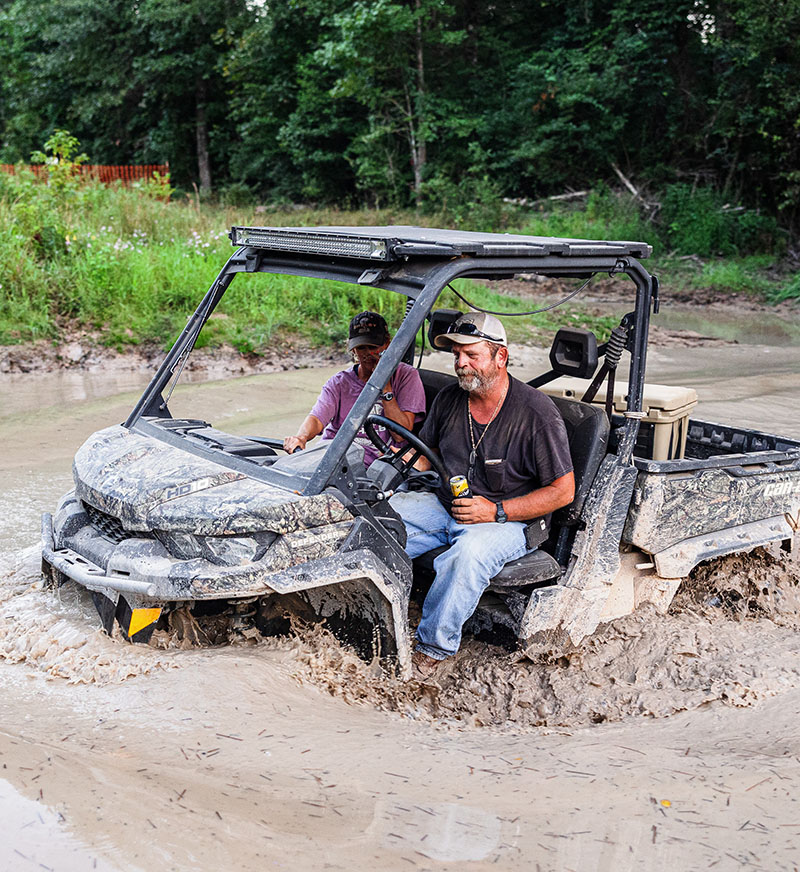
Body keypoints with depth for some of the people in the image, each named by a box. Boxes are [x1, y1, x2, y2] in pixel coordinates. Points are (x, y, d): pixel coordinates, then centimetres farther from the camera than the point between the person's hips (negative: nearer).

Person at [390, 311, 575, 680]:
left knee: (468, 553, -37)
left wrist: (497, 511, -19)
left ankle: (433, 648, -20)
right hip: (442, 506, 6)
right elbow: (427, 452, 19)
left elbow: (563, 491, -12)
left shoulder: (537, 412, -14)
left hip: (506, 521, -6)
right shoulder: (449, 398, 3)